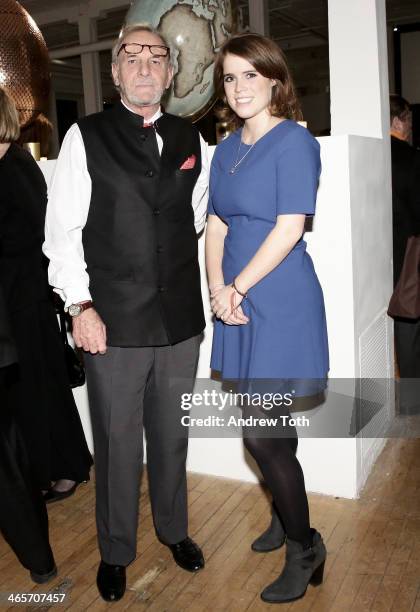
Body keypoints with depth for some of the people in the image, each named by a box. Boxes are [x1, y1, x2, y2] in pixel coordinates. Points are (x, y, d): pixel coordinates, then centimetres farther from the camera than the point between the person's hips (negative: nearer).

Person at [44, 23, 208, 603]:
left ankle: (173, 529, 41)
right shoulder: (85, 137, -2)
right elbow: (62, 229, -6)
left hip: (181, 319, 3)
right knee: (117, 442, 9)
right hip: (113, 321, -3)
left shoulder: (191, 139, 8)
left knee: (172, 435, 17)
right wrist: (81, 304, -10)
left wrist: (174, 268, 11)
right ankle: (116, 551, 32)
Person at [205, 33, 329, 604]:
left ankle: (304, 547, 17)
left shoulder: (294, 141, -9)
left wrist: (237, 288, -11)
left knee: (259, 432, -5)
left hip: (281, 303, -7)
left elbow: (289, 229, -16)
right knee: (270, 423, 17)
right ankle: (285, 515, 38)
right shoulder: (226, 148, 13)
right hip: (238, 302, 7)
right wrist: (218, 288, -6)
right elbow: (216, 224, 9)